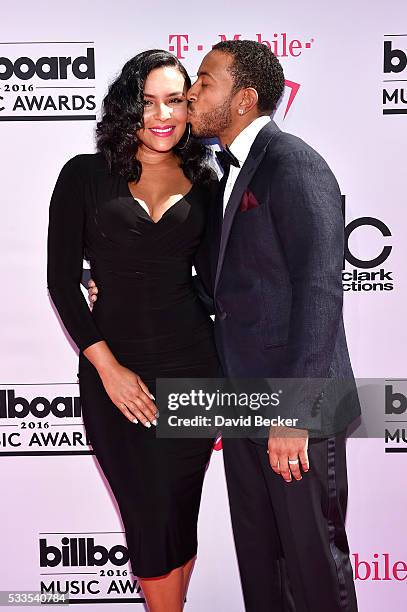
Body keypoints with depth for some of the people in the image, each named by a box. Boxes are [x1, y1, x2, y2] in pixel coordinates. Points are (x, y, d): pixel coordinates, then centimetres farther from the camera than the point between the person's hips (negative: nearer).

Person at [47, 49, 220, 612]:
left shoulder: (204, 184, 7)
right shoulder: (86, 175, 1)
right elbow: (62, 277, -3)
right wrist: (107, 366, -9)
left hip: (192, 365, 2)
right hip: (113, 370, -1)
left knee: (181, 514, 12)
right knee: (150, 519, 6)